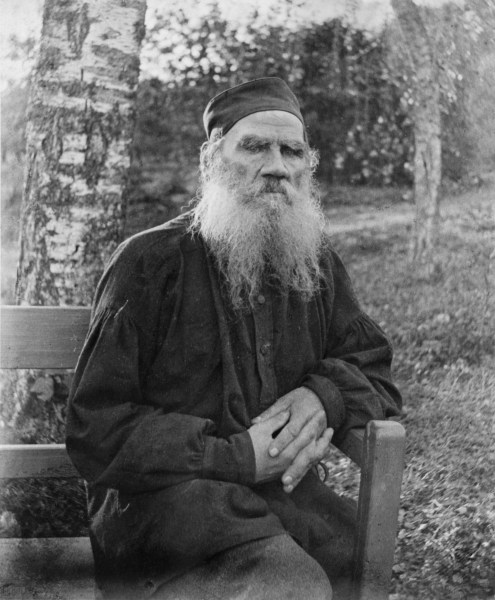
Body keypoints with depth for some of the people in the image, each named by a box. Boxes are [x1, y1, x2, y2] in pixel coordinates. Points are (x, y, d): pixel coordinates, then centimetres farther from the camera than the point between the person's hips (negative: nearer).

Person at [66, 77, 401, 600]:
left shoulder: (317, 264, 12)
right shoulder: (149, 263, -3)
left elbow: (372, 367, 20)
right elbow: (96, 430, -6)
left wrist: (325, 395, -5)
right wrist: (237, 458, -15)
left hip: (285, 503, 5)